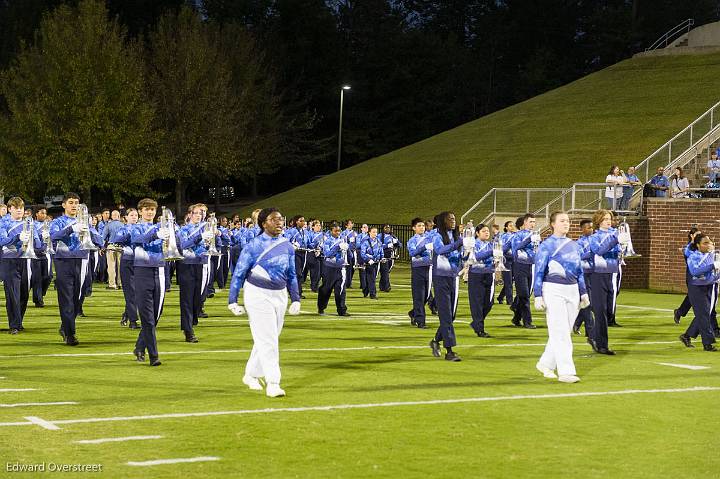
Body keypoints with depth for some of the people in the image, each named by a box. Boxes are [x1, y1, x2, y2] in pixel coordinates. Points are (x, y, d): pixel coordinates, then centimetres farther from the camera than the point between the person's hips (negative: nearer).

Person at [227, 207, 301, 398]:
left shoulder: (287, 246, 6)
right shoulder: (253, 246, -10)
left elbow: (292, 275, 15)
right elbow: (238, 274, -5)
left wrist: (295, 299, 10)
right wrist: (232, 301, -7)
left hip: (280, 295, 6)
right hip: (258, 295, -6)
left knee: (268, 339, 13)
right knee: (267, 340, -10)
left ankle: (251, 374, 31)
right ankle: (272, 384, -10)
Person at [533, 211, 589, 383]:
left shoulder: (574, 245, 14)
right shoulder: (546, 245, -5)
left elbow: (579, 271, 19)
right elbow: (539, 272, -6)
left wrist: (583, 293, 14)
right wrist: (538, 296, -12)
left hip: (572, 290, 6)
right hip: (553, 290, -6)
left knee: (564, 332, 9)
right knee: (560, 333, -9)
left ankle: (545, 364, 23)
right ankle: (566, 371, -10)